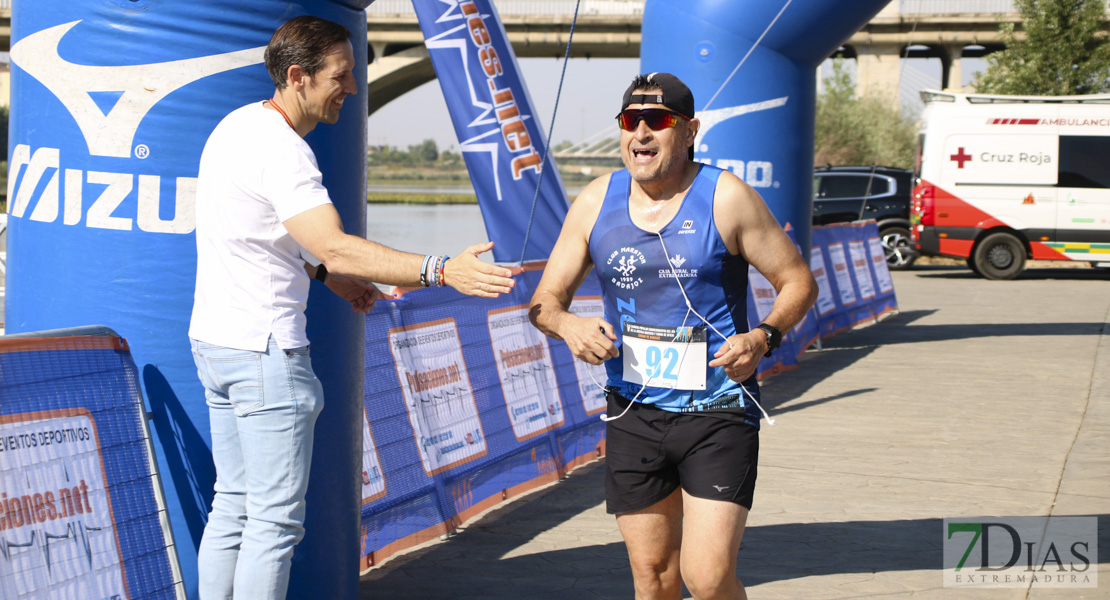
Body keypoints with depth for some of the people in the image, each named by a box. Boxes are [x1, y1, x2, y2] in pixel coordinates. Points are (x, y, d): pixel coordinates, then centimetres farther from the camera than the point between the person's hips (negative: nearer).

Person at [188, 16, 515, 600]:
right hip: (263, 352, -10)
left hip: (215, 340, 10)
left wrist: (326, 275, 18)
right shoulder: (280, 150, -20)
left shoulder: (239, 125, 11)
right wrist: (442, 271, -38)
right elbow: (335, 246, -32)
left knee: (234, 506, 15)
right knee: (275, 518, -5)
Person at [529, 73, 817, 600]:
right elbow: (545, 299, 8)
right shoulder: (596, 202, 3)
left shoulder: (727, 199, -7)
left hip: (717, 411, -4)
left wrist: (764, 338, -19)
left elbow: (799, 282, -1)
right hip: (633, 412, 4)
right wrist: (567, 325, -15)